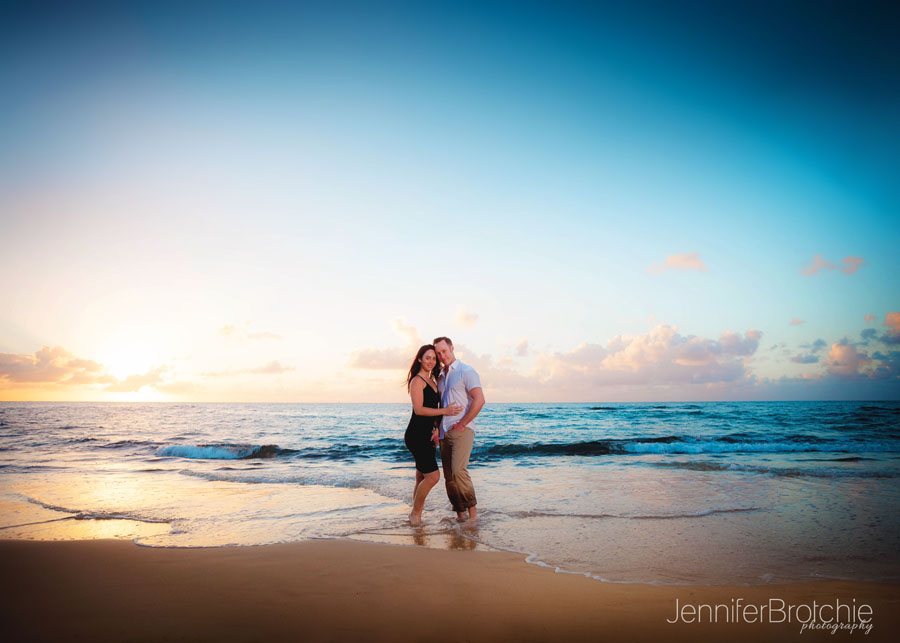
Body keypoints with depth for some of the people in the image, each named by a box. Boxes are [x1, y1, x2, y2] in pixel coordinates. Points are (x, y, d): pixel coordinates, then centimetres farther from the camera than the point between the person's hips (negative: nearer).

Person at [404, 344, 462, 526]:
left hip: (427, 436, 9)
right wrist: (444, 411, -21)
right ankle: (415, 514, 1)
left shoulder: (433, 382, 19)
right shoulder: (417, 380, -8)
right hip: (416, 435, -9)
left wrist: (437, 428, 6)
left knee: (422, 479, 11)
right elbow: (418, 409, -17)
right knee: (433, 476, -14)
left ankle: (416, 517, 18)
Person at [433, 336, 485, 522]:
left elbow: (479, 400, -12)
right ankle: (460, 513, 12)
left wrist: (462, 424, -13)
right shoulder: (440, 376, 19)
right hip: (445, 431, 7)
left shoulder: (466, 371, -4)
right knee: (449, 475, 4)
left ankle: (472, 510, -7)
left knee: (458, 470, -19)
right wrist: (437, 427, 10)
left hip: (462, 430, -7)